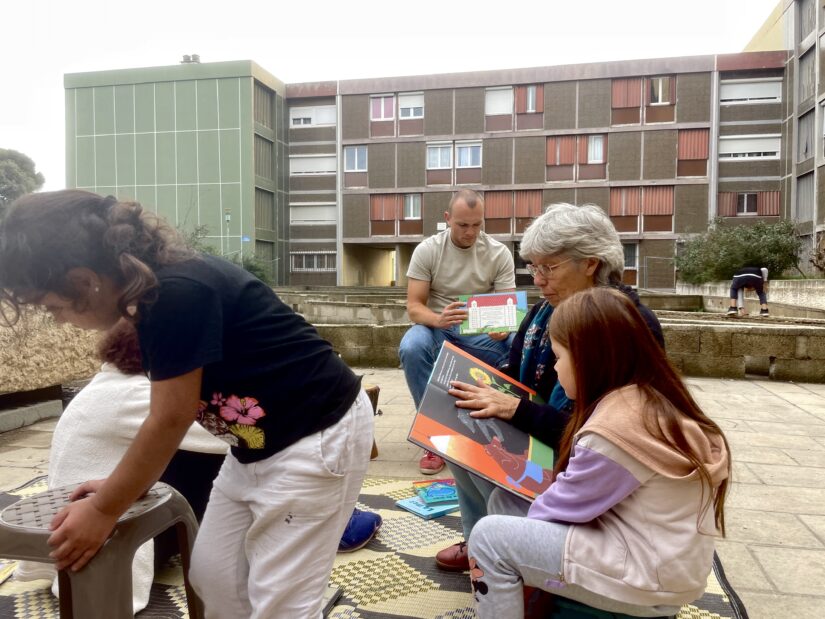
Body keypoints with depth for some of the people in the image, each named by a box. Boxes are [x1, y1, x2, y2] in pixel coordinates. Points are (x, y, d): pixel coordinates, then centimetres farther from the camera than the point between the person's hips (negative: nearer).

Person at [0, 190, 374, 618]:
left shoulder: (176, 295, -27)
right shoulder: (154, 287, 2)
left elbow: (170, 421, -19)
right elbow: (171, 412, 10)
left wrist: (105, 510, -6)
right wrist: (124, 484, 14)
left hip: (318, 438, -9)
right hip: (259, 443, 9)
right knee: (212, 577, 16)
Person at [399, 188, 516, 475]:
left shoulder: (499, 253, -3)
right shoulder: (427, 250, -6)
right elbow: (413, 307, -11)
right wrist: (439, 319, -35)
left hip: (484, 331, 1)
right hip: (437, 327, -1)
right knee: (411, 347, -35)